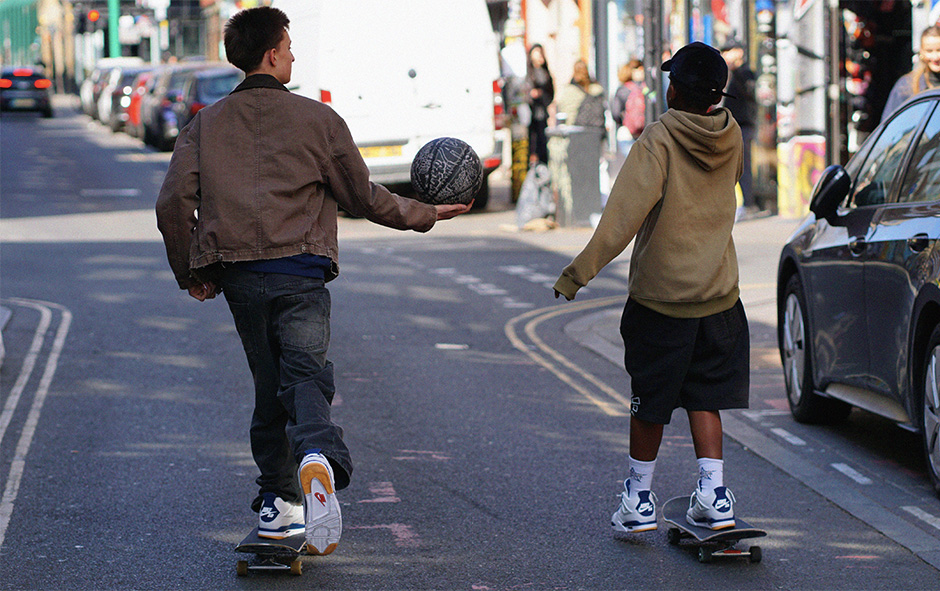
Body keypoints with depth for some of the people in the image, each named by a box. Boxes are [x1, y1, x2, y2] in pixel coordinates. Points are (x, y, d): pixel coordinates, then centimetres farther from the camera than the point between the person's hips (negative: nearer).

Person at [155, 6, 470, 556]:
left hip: (238, 277, 4)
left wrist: (191, 274, 16)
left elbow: (173, 203, 4)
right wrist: (423, 214, 23)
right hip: (299, 273, -3)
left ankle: (276, 501, 18)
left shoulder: (206, 124, 10)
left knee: (269, 387, 17)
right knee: (306, 373, -14)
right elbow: (362, 196, 8)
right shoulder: (316, 119, 2)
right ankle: (318, 457, -45)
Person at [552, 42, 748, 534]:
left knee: (650, 401, 9)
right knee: (704, 397, 13)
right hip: (718, 293, 4)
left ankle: (639, 498, 18)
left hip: (659, 295, -4)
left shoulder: (658, 140, -15)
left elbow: (624, 214, -23)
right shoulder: (730, 138, 1)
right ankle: (713, 490, 0)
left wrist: (579, 271, -22)